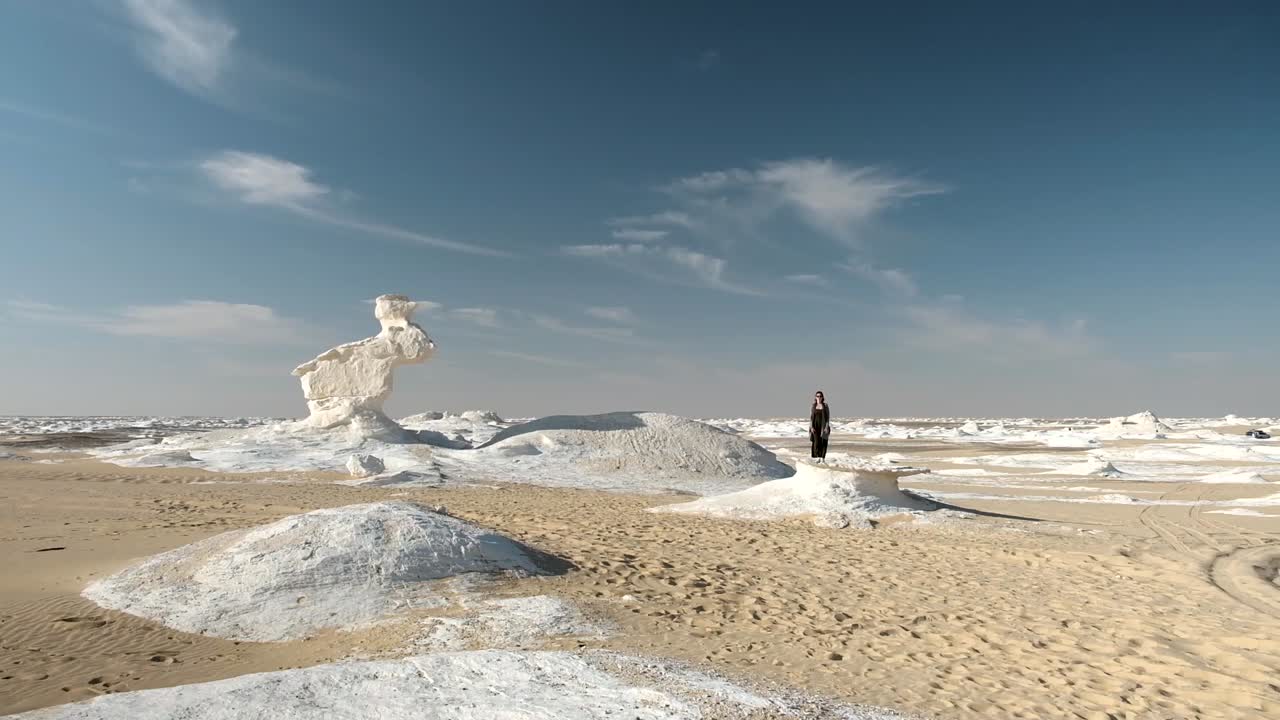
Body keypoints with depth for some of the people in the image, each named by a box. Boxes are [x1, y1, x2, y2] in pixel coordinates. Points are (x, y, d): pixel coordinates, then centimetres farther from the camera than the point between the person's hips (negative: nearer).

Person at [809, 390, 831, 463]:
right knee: (816, 442, -1)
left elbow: (828, 417, -3)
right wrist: (811, 427, -7)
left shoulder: (826, 406, -2)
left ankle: (823, 458, 4)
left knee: (823, 442, -2)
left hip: (823, 426, -2)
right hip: (815, 426, 2)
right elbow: (811, 417, 3)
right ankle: (818, 457, 8)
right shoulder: (813, 406, 4)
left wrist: (827, 427, -13)